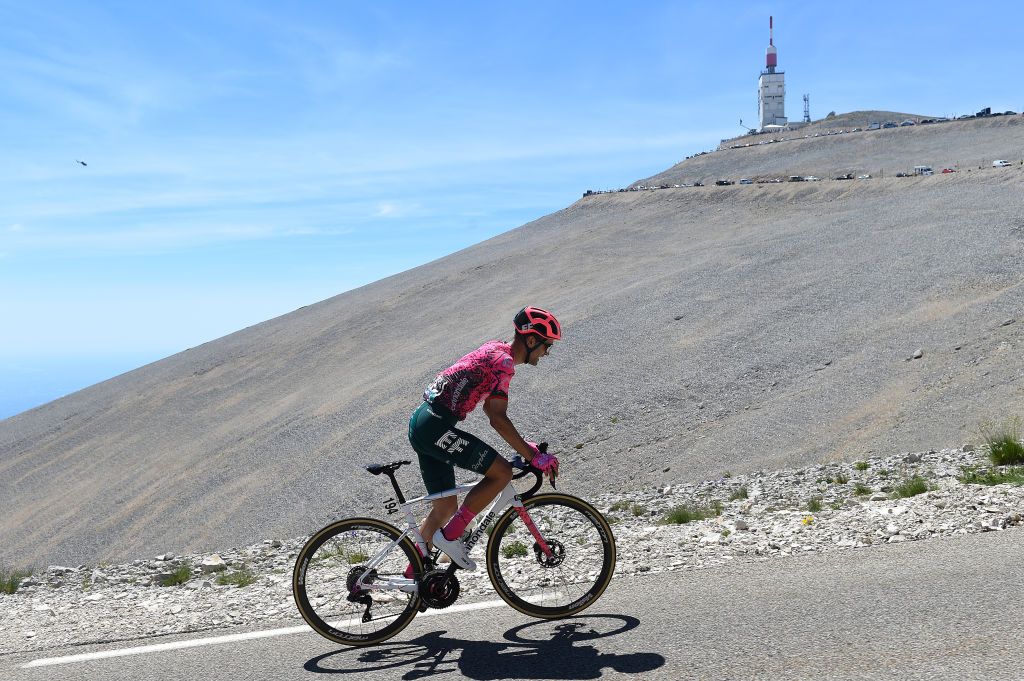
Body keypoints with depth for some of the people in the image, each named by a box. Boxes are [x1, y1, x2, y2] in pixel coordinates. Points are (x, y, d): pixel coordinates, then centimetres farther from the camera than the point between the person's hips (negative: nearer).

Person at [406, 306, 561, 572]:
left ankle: (413, 574, 24)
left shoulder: (494, 349, 19)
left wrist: (523, 444, 22)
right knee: (502, 472, -11)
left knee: (445, 507, 16)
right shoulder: (504, 361, -12)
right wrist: (534, 457, -14)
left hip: (421, 423, 10)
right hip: (435, 427, -10)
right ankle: (450, 536, -6)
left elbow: (490, 407, 25)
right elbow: (498, 419, -18)